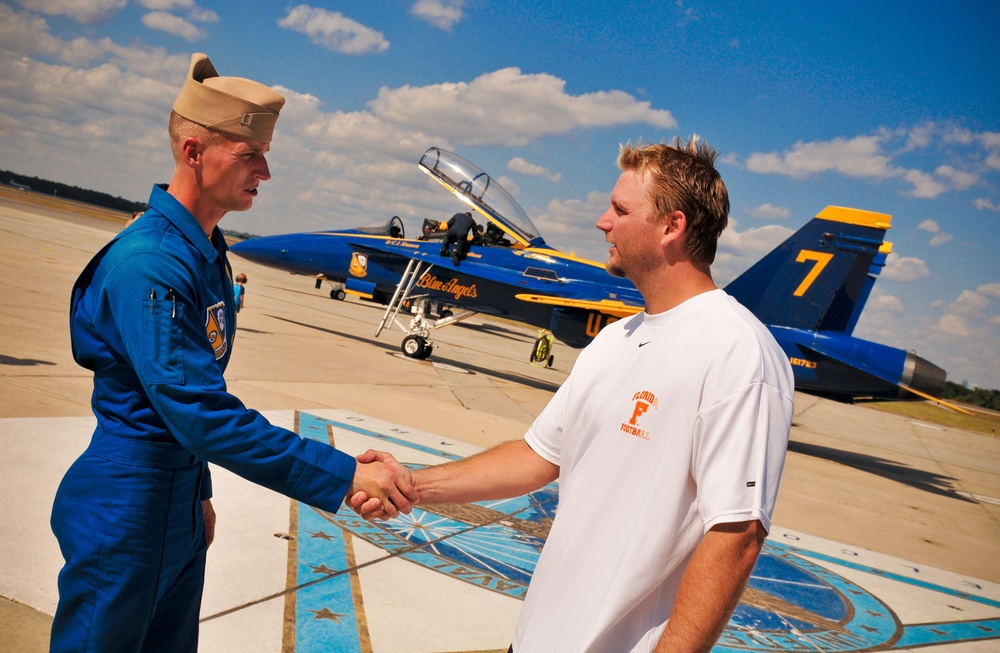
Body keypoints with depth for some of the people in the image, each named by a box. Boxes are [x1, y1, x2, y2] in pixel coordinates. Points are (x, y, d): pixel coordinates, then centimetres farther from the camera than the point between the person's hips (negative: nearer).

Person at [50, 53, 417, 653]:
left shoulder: (208, 253, 6)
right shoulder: (151, 263, -24)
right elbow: (200, 414, -31)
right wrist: (344, 476, -30)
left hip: (180, 508, 9)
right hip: (125, 514, -9)